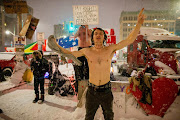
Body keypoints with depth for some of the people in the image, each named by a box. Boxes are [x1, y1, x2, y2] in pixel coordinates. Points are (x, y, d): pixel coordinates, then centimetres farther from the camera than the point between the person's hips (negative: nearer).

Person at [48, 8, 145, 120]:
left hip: (106, 91, 0)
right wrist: (58, 46, 2)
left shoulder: (111, 49, -8)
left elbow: (129, 40, -12)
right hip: (92, 91, 0)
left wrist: (139, 23, -23)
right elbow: (70, 54, 8)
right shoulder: (87, 51, -6)